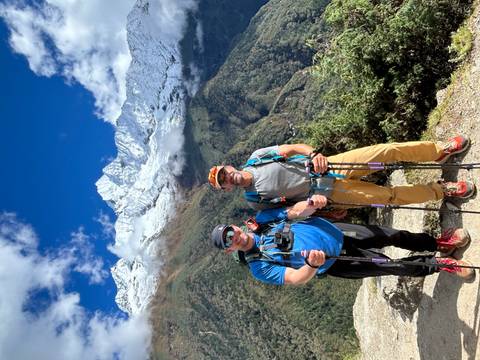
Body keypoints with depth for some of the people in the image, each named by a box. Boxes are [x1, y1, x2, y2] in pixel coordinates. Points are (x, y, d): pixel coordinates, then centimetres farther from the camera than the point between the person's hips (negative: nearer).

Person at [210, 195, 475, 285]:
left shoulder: (260, 220, -4)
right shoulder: (258, 267, -18)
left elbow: (295, 211, -5)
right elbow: (295, 278, -27)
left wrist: (310, 204, -28)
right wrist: (313, 264, -48)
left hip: (335, 232, 4)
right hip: (333, 263, -4)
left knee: (395, 236, 6)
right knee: (395, 267, -4)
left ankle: (438, 244, 28)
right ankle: (440, 264, 18)